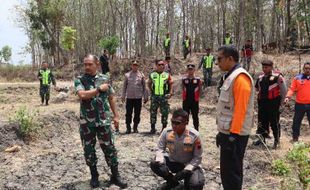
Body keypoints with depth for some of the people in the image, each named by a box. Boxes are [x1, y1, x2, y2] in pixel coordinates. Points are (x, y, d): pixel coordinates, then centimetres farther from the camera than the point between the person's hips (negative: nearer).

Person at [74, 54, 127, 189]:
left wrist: (115, 115, 8)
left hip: (103, 120, 1)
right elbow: (82, 95, -23)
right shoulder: (79, 80, -4)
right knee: (89, 149, 9)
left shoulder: (104, 79, 3)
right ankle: (94, 176, 26)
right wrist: (99, 89, -17)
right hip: (86, 122, -1)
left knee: (109, 147, 4)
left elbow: (111, 98, 10)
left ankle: (115, 176, 16)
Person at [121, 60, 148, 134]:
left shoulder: (141, 75, 5)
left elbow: (144, 86, 7)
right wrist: (123, 96, 6)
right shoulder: (127, 75, 6)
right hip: (129, 97, 0)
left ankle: (135, 128, 17)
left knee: (137, 114, 6)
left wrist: (145, 97, 4)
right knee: (128, 113, 1)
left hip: (138, 97, 0)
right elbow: (124, 86, 10)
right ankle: (128, 128, 11)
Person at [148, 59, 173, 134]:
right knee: (153, 112, 4)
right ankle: (152, 128, 12)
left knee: (165, 112, 2)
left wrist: (170, 93, -2)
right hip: (154, 96, 1)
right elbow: (149, 83, 20)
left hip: (164, 96, -1)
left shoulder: (167, 75, 5)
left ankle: (164, 127, 13)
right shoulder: (152, 74, 8)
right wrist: (151, 91, 10)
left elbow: (170, 84, 9)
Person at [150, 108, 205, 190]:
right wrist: (160, 162, -25)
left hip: (190, 165, -3)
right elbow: (160, 149, -6)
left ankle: (187, 180, 11)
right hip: (173, 162, 3)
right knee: (154, 164, -21)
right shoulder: (166, 132, -17)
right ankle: (172, 181, 7)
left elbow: (197, 157, -14)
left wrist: (186, 170, -24)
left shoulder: (194, 135, -24)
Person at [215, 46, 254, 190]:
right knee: (226, 169, 17)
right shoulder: (231, 76, 14)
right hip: (228, 131, 10)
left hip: (235, 134, -10)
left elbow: (240, 109, -22)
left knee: (232, 171, 0)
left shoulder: (240, 78, -16)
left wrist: (234, 134, -22)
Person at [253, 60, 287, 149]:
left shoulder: (277, 76, -9)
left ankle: (277, 140, 10)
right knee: (262, 121, 13)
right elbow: (257, 88, 24)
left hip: (273, 103, -6)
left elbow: (284, 90, -4)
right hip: (262, 103, 6)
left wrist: (280, 101, 2)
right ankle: (262, 138, 26)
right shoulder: (261, 77, 10)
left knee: (274, 122, -1)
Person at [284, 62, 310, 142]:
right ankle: (295, 137, 22)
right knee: (296, 122, 9)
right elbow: (292, 89, -5)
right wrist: (288, 97, -19)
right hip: (300, 104, 0)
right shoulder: (297, 78, 0)